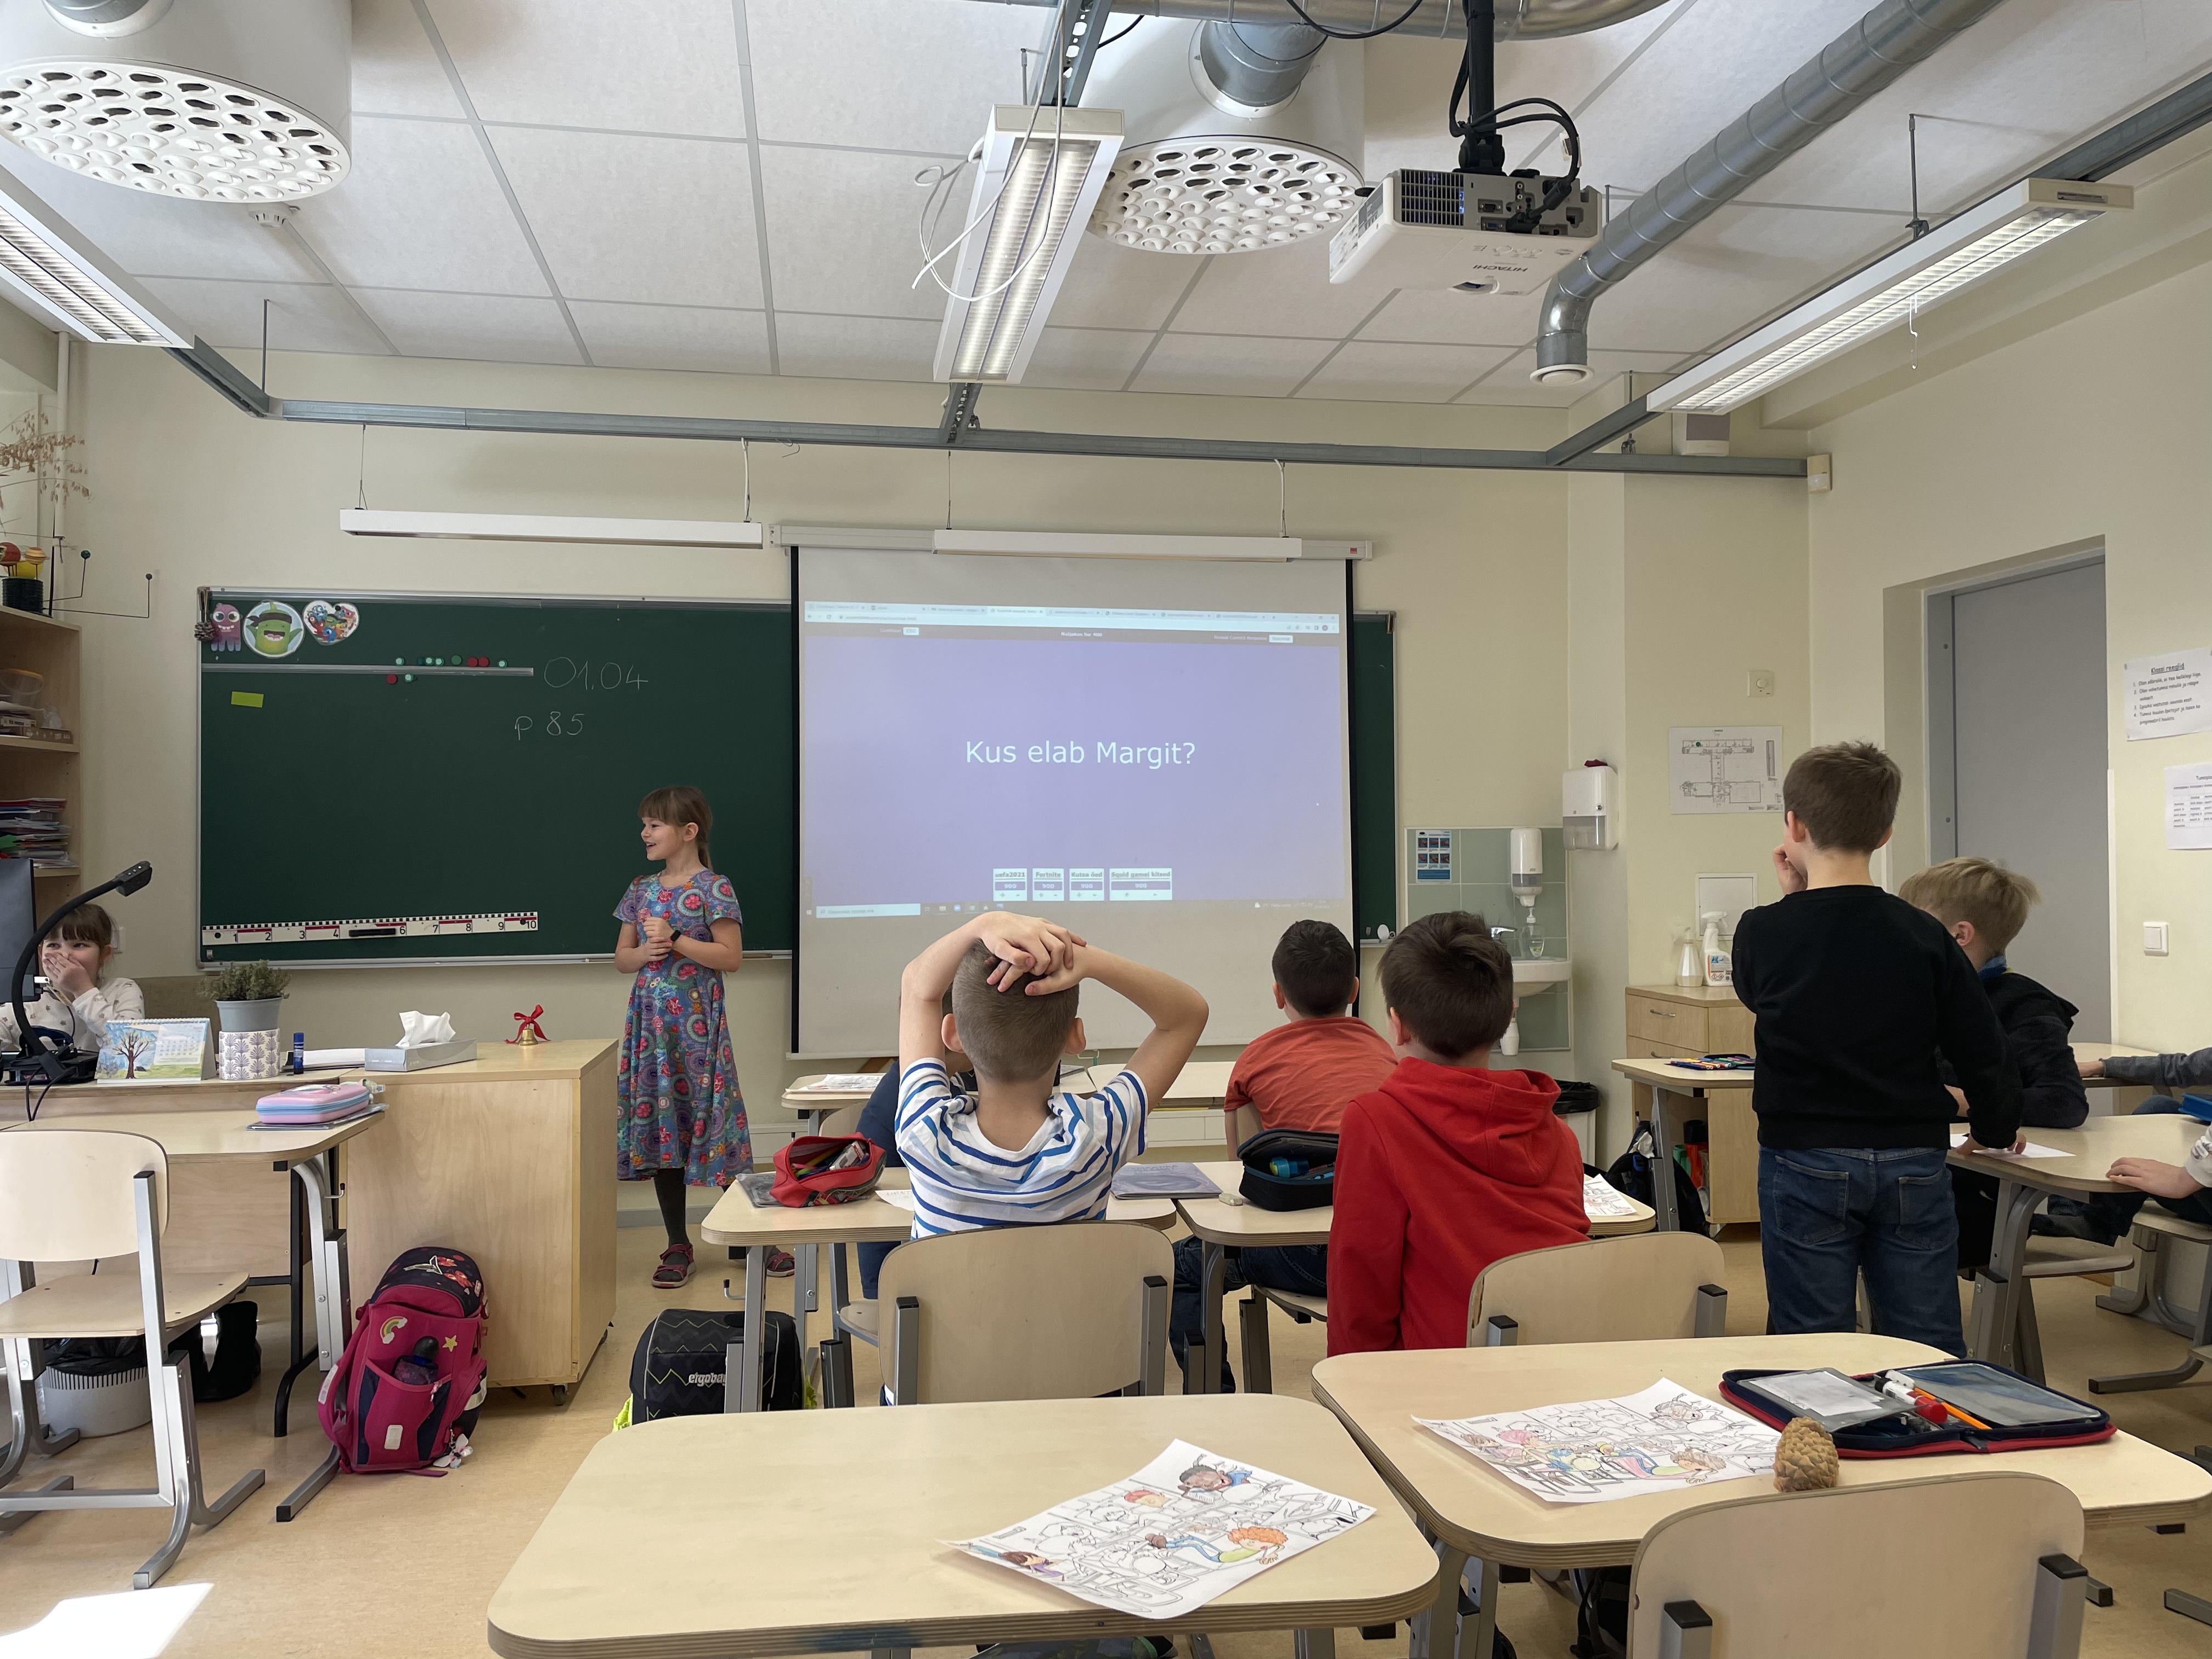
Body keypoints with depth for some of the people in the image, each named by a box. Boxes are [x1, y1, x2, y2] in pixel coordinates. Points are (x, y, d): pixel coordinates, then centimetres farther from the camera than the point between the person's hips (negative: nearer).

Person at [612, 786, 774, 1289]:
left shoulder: (713, 889, -7)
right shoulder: (642, 890, 10)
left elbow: (732, 957, -12)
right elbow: (621, 956, 15)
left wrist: (675, 940, -17)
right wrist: (644, 952, -6)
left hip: (697, 1021, -6)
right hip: (651, 1021, 6)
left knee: (711, 1119, -3)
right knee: (659, 1125, 7)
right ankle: (678, 1245, 17)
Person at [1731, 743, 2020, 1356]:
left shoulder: (1764, 932, -8)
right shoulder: (1923, 936, -4)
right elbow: (1982, 1052, 1)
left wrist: (1792, 901, 14)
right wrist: (1994, 1130, 20)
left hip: (1806, 1163, -2)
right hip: (1913, 1163, 2)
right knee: (1930, 1349, 12)